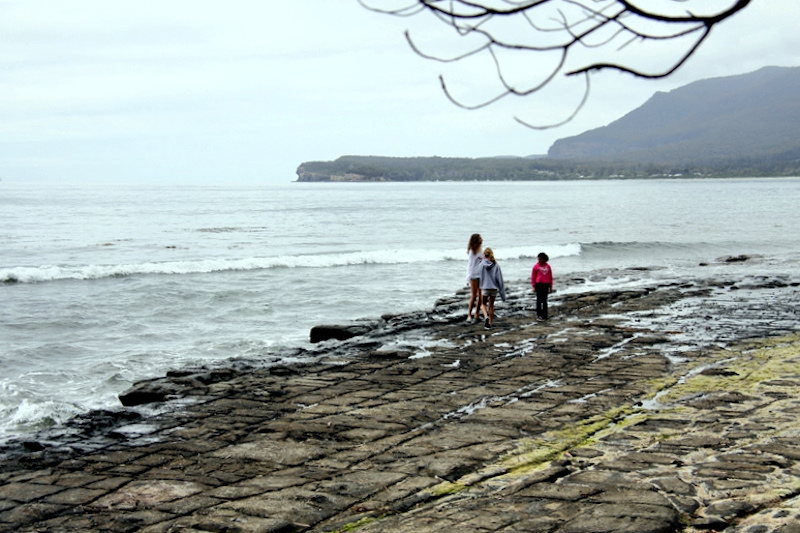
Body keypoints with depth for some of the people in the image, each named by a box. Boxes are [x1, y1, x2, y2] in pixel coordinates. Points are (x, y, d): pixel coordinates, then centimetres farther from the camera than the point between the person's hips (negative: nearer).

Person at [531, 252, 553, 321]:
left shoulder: (548, 266, 6)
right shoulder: (536, 266, -1)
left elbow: (550, 276, 13)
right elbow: (533, 277, 2)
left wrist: (551, 287, 13)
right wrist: (533, 286, -2)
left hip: (546, 285, 3)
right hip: (539, 284, -2)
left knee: (545, 300, 8)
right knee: (539, 300, -1)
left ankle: (544, 315, 14)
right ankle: (538, 315, 4)